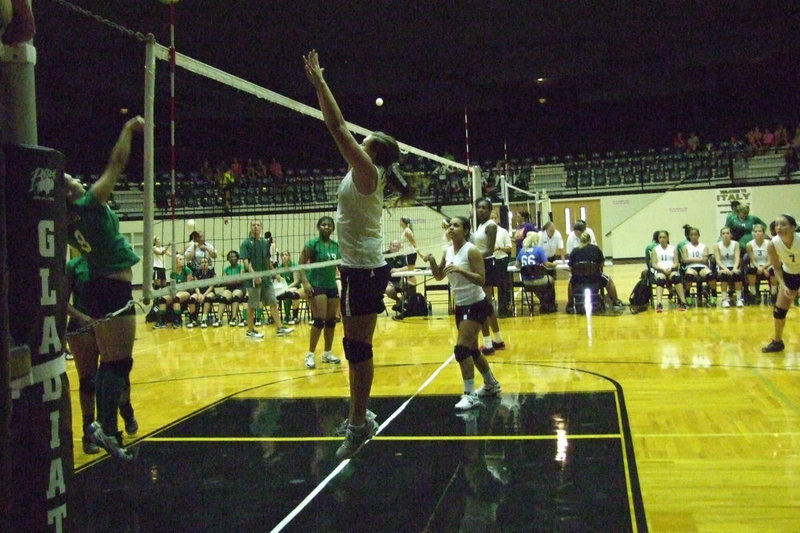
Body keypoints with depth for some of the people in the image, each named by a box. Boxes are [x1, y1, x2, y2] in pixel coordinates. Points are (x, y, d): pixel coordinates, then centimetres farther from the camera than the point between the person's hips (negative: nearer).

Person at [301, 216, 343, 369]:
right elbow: (301, 264, -10)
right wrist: (305, 282, -21)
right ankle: (310, 355, -3)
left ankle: (328, 353, 19)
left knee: (331, 321, 8)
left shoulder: (336, 245, 8)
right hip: (317, 285, -6)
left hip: (332, 286, 6)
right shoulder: (312, 244, -8)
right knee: (319, 320, -13)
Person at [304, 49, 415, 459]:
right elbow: (338, 129, 19)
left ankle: (359, 422, 1)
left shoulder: (367, 173, -12)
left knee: (358, 347, -6)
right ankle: (359, 417, 24)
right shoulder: (363, 174, 12)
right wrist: (319, 85, 20)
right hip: (357, 268, 10)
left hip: (365, 270, -10)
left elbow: (337, 127, -15)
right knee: (355, 346, 14)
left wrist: (319, 82, -9)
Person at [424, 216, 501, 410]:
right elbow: (439, 276, 13)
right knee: (471, 349, 17)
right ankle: (491, 385, 36)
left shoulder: (471, 251, -17)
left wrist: (461, 270, -34)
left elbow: (481, 280, -21)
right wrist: (432, 262, -6)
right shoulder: (448, 251, 5)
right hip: (461, 306, 8)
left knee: (462, 348, -17)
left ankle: (470, 395, -10)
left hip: (476, 305, -8)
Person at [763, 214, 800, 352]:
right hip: (789, 275, 3)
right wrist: (783, 285, -20)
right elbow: (776, 267, -8)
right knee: (779, 310, 4)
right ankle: (777, 342, 22)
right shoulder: (772, 245, -24)